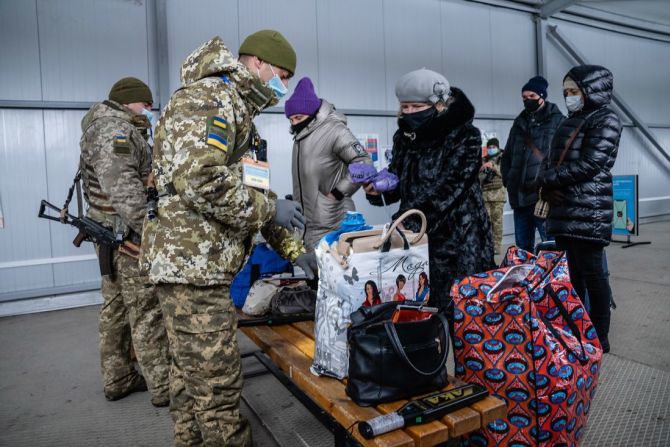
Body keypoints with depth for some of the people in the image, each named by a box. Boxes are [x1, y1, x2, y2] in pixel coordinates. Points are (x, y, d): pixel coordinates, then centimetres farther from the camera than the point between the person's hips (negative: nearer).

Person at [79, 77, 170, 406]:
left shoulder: (106, 128, 20)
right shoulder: (117, 129, -14)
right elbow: (122, 187, -28)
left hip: (109, 235, 11)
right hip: (128, 237, -11)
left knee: (115, 310, 15)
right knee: (147, 314, -4)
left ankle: (117, 380, 27)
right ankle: (164, 387, 6)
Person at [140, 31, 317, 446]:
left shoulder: (235, 109, 22)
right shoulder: (208, 97, -12)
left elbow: (247, 192, 22)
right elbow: (200, 180, -27)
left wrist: (292, 248, 14)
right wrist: (269, 208, -14)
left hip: (199, 263, 11)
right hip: (193, 263, -11)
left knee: (193, 376, 20)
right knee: (218, 384, 0)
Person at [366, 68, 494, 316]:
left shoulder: (465, 136, -9)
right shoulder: (404, 136, 9)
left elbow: (447, 188, -19)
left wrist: (405, 221, -26)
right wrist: (378, 188, -9)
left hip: (458, 240, -5)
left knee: (455, 311, -3)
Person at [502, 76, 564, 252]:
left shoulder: (557, 121, 2)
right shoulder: (519, 123, 19)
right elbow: (507, 156, 24)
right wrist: (508, 180, 11)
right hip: (520, 197, 6)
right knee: (523, 248, 13)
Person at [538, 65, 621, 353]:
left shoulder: (606, 120, -4)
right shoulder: (570, 122, 19)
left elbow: (588, 165, -15)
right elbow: (552, 161, 15)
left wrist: (547, 179, -8)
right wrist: (548, 188, -5)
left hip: (589, 212, -7)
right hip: (564, 210, 7)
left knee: (592, 273, -2)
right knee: (572, 272, 13)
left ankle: (599, 338, 10)